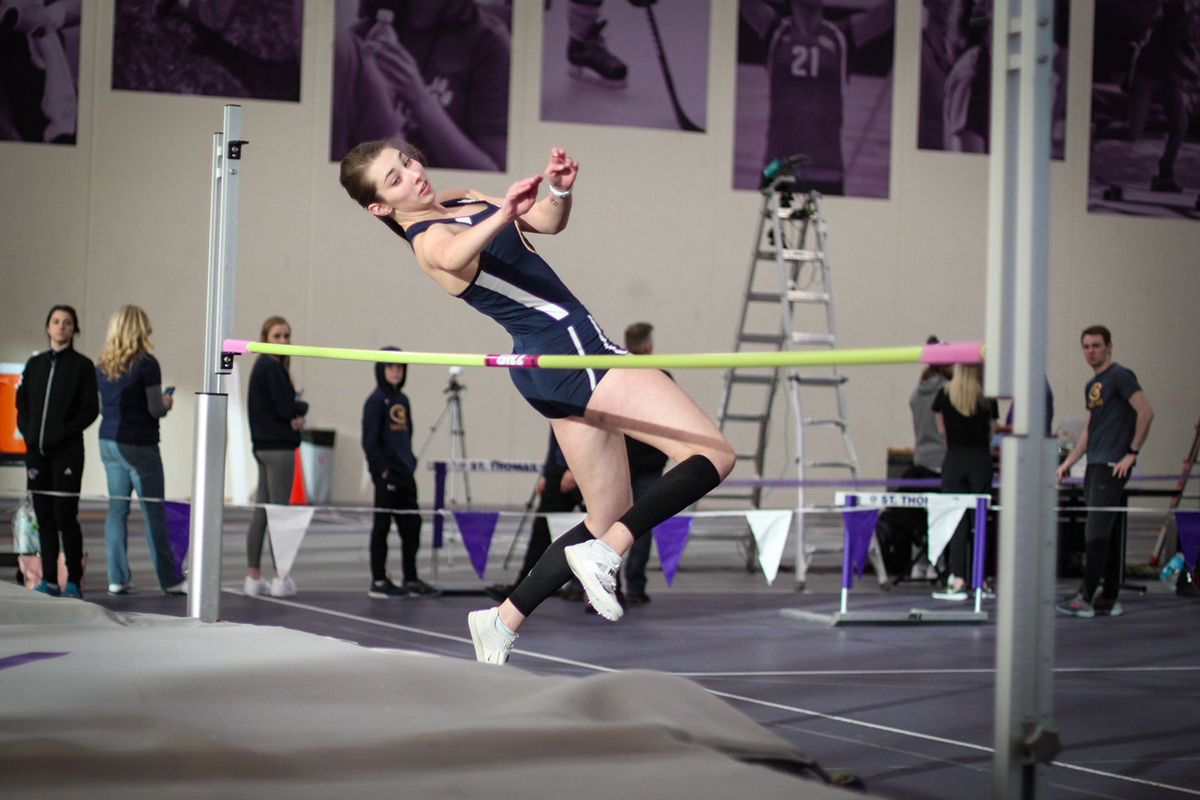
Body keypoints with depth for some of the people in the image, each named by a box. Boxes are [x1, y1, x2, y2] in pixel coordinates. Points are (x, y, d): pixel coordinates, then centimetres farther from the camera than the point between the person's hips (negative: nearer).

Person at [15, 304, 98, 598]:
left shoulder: (82, 365, 2)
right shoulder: (35, 364, 15)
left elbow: (90, 409, -3)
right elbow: (21, 403, 17)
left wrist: (62, 432, -12)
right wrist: (28, 431, 1)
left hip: (67, 452, -4)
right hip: (36, 450, 4)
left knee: (65, 517, -7)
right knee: (44, 517, 5)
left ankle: (74, 581, -1)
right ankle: (49, 580, 9)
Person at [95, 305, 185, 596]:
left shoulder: (102, 365, 7)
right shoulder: (146, 364, -12)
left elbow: (101, 405, 14)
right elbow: (156, 409, -14)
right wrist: (166, 403, 8)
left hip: (108, 441, 6)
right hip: (139, 445, -6)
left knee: (117, 508, 8)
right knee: (153, 512, 0)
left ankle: (117, 578, 6)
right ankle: (169, 580, 5)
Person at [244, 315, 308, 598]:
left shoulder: (264, 366, 17)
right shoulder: (272, 368, -13)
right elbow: (287, 408, -17)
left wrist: (296, 416, -5)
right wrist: (303, 407, 3)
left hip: (263, 445, 10)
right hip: (279, 447, -10)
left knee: (260, 512, 10)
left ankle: (253, 576, 14)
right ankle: (280, 578, -3)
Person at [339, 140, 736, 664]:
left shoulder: (460, 202, 16)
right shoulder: (429, 239, -12)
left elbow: (548, 222, 16)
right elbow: (454, 256, -36)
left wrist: (561, 190, -7)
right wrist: (502, 213, -55)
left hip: (555, 363, 9)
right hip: (569, 348, -9)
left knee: (609, 519, 13)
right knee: (712, 455, -16)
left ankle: (504, 620, 14)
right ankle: (603, 555, -22)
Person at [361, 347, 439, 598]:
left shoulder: (403, 400, 14)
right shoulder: (376, 400, -8)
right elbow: (369, 440, -12)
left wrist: (410, 462, 11)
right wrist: (382, 469, -15)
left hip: (405, 474, 8)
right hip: (386, 474, -8)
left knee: (411, 525, 9)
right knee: (382, 526, -2)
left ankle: (411, 580, 16)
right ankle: (378, 581, 3)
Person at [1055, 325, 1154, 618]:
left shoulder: (1120, 376, -7)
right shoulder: (1091, 385, 19)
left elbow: (1146, 413, -15)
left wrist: (1132, 452, -15)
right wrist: (1069, 461, 19)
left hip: (1113, 465, -9)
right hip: (1095, 464, 9)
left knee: (1097, 531, -11)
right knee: (1106, 533, 9)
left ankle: (1085, 598, -12)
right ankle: (1109, 599, 11)